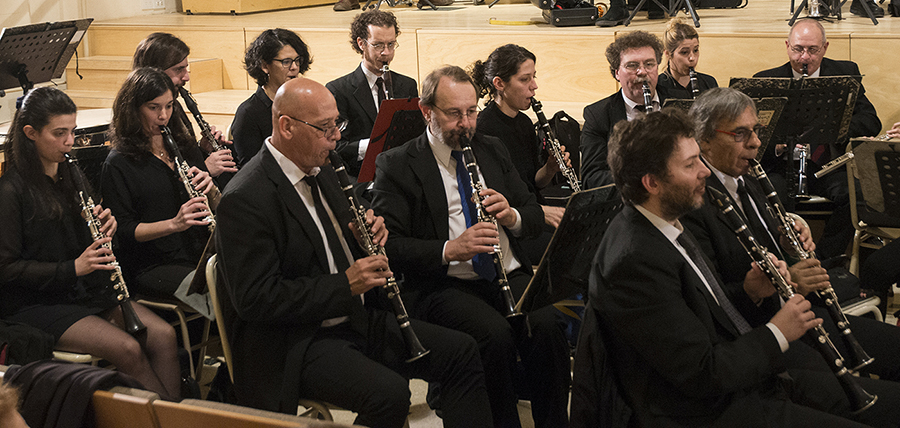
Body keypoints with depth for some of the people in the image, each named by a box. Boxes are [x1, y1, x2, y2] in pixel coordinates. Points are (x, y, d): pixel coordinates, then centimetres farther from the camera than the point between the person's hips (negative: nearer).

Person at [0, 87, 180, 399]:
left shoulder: (71, 174, 11)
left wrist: (107, 226, -4)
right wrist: (72, 268, -21)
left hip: (88, 290, 7)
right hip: (37, 302, -7)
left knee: (163, 335, -17)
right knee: (128, 349, -26)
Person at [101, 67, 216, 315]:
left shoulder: (185, 148, 16)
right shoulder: (119, 163, 0)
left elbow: (218, 208, 18)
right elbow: (124, 230, -6)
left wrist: (210, 188, -4)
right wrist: (174, 224, -21)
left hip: (201, 255, 5)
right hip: (151, 267, -5)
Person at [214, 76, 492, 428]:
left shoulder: (320, 172, 11)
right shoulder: (245, 201, -18)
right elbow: (254, 300, -22)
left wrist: (364, 235, 0)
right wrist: (345, 285, -24)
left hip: (355, 318, 9)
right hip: (296, 343, -9)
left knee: (461, 353, 1)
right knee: (390, 393, -32)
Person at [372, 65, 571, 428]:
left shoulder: (492, 150, 18)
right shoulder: (397, 165, 1)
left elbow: (535, 217, 19)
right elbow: (389, 244, -8)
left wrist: (512, 215, -5)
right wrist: (449, 249, -23)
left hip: (510, 275, 4)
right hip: (444, 285, -4)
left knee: (547, 325, -26)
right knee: (495, 333, -32)